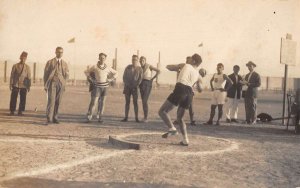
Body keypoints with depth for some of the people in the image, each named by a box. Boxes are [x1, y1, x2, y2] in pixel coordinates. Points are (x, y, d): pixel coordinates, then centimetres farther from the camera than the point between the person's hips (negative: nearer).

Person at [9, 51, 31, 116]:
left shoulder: (27, 67, 5)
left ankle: (20, 111, 11)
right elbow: (12, 75, 4)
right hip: (15, 85, -1)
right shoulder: (15, 66, 4)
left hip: (24, 86, 1)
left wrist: (29, 86, 2)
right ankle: (12, 111, 7)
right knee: (13, 98, -1)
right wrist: (11, 84, -1)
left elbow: (29, 77, 5)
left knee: (23, 99, 1)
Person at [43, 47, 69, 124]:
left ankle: (55, 118, 10)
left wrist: (63, 84, -1)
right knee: (51, 101, -12)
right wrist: (46, 85, 0)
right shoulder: (50, 62, 7)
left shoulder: (65, 64, 14)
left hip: (60, 84, 3)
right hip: (52, 83, -3)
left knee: (57, 102, 2)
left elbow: (66, 75, 15)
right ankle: (49, 119, -13)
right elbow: (46, 74, 6)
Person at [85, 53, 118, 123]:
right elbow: (86, 72, 8)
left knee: (102, 103, 4)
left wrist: (110, 80, 4)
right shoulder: (95, 67, -4)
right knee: (93, 102, -8)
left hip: (105, 87, 3)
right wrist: (91, 79, 0)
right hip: (97, 86, -2)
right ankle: (89, 117, 2)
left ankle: (100, 118, 10)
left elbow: (116, 73, 15)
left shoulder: (108, 68, 3)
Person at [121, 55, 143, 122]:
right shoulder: (128, 67, 3)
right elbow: (124, 77, 3)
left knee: (135, 102, -5)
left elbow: (140, 78, -4)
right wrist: (126, 84, -8)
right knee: (127, 102, 2)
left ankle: (136, 118, -3)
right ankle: (126, 117, 3)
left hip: (135, 88, -1)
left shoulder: (140, 69, 0)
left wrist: (136, 86, -14)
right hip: (127, 87, 1)